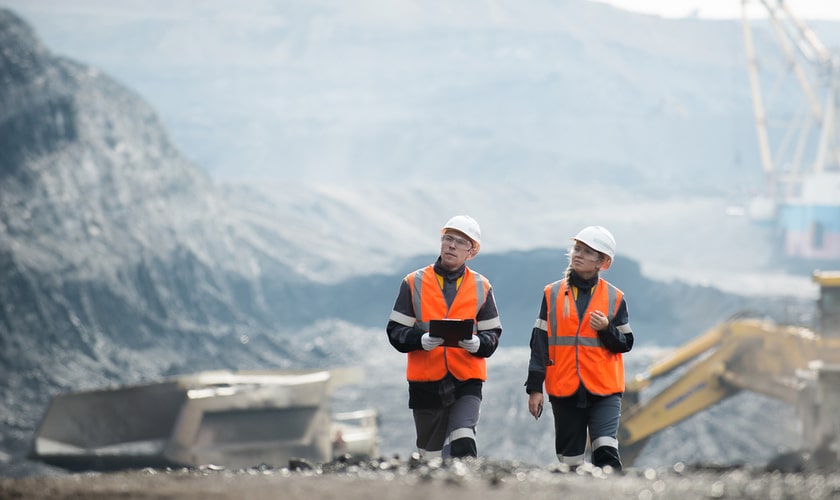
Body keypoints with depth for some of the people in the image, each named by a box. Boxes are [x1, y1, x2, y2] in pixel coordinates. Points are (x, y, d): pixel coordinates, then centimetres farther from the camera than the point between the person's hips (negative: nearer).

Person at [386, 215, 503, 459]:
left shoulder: (481, 287, 7)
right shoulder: (414, 283, 5)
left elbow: (492, 335, 5)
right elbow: (396, 332, 1)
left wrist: (476, 343, -18)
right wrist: (421, 340, -20)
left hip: (467, 381, -1)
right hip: (426, 382, 1)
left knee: (463, 444, -21)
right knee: (431, 453, 8)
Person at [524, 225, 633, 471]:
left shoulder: (614, 298, 5)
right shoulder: (552, 294, 7)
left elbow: (625, 344, 6)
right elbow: (540, 343, 6)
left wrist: (606, 329, -15)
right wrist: (535, 388, 2)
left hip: (605, 389, -2)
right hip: (564, 390, 2)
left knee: (605, 450, -19)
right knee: (570, 460, 5)